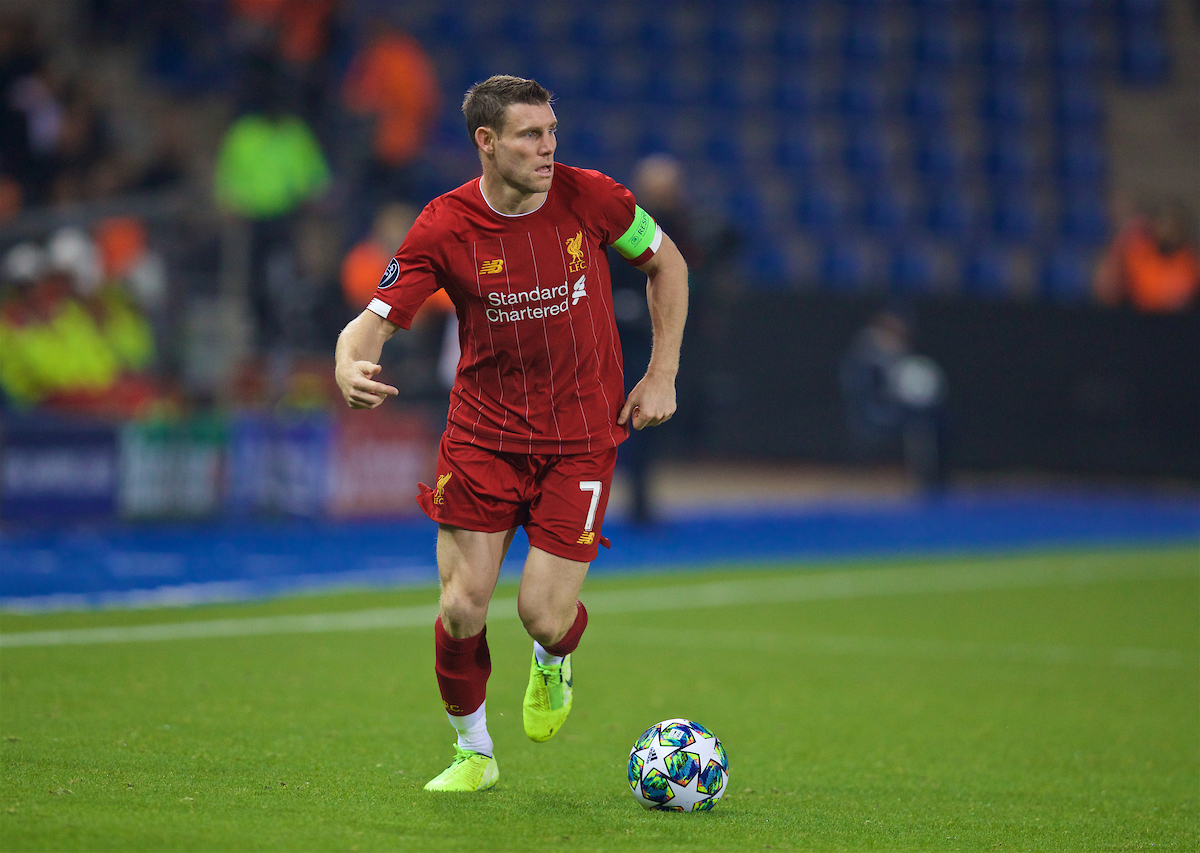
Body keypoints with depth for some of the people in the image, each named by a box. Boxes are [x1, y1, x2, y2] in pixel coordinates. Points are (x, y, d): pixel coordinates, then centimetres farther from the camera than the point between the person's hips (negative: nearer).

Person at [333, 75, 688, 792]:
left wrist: (662, 375, 1)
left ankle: (552, 665, 32)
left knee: (545, 615, -8)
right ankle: (474, 753, 20)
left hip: (581, 437, 0)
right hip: (482, 431, 0)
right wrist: (350, 368, -36)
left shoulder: (589, 197, -10)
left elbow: (668, 263, 7)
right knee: (461, 609, -6)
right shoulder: (443, 229, -12)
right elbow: (375, 321, -12)